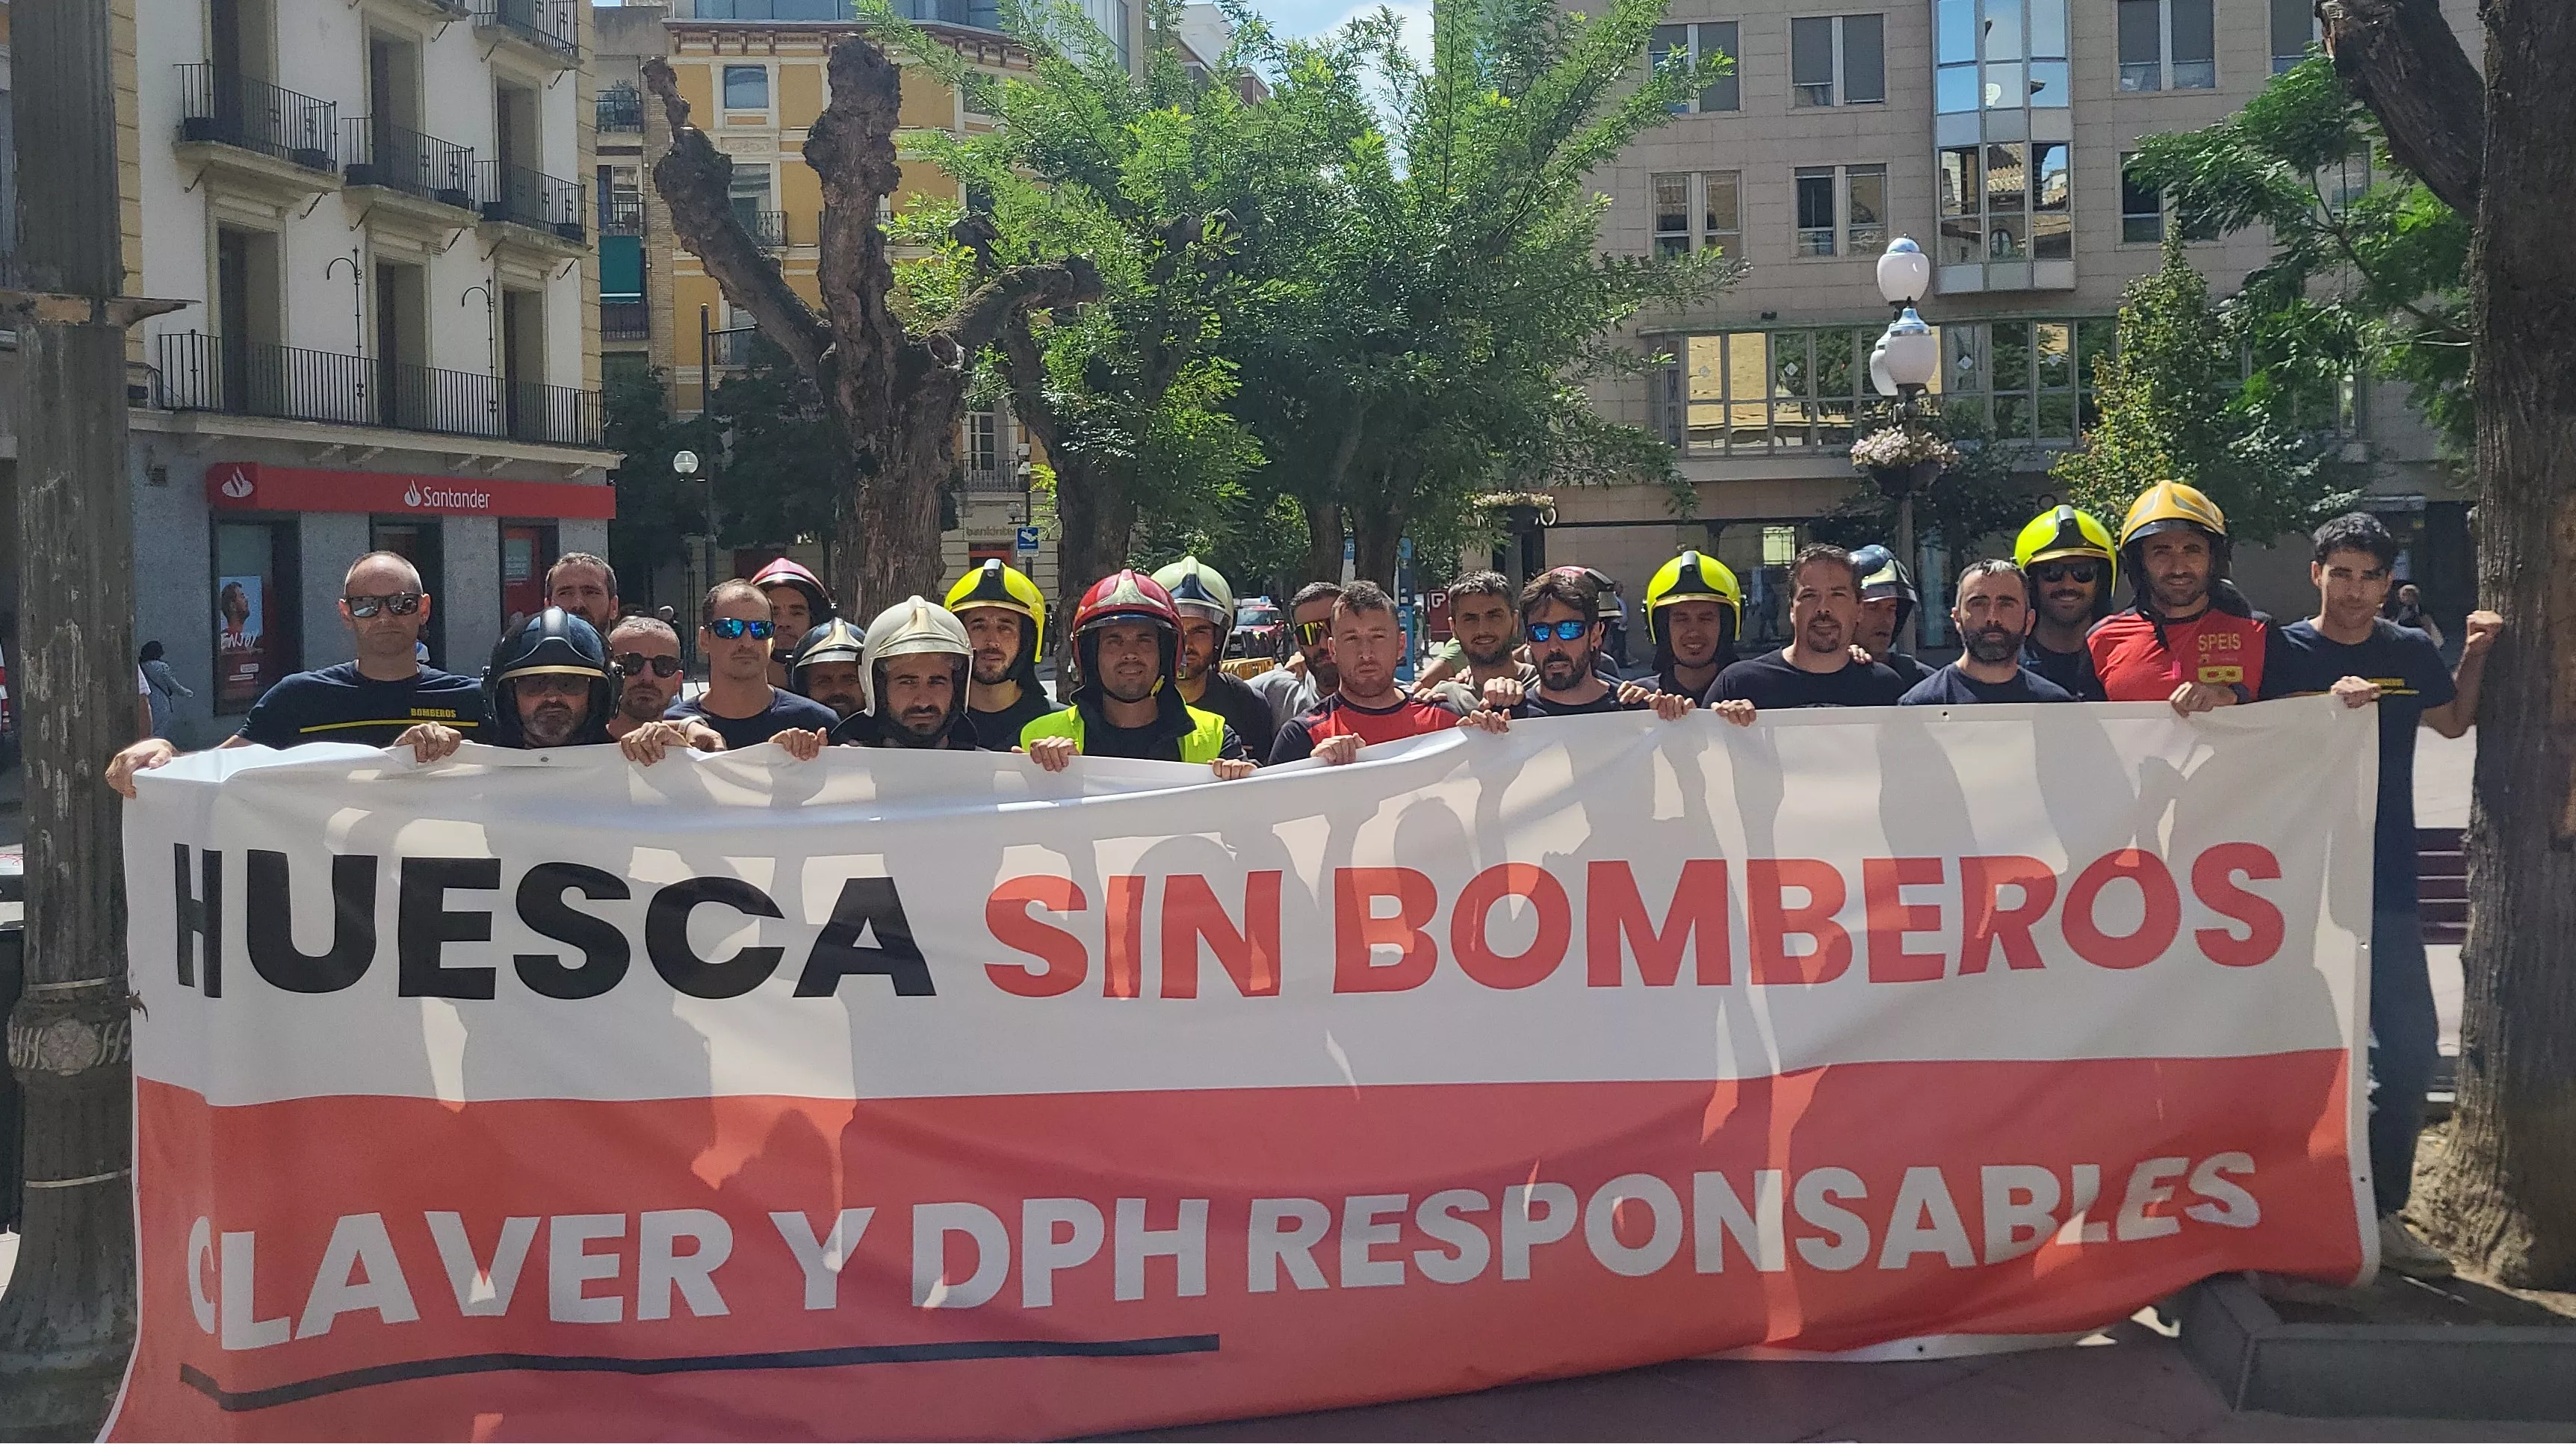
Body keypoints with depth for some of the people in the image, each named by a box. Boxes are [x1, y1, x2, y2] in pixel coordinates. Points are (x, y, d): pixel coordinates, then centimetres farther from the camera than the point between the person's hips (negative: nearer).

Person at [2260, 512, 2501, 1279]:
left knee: (2411, 1050, 3)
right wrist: (2331, 707, -21)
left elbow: (2453, 722, 24)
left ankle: (2380, 1210, 17)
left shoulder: (2411, 653, 6)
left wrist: (2473, 655, 8)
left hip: (2388, 887, 4)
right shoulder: (2282, 652, -5)